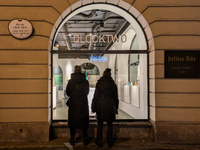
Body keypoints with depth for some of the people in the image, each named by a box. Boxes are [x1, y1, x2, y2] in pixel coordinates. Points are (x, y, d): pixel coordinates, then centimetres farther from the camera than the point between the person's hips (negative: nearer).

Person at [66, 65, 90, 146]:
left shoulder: (70, 81, -6)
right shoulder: (85, 81, -4)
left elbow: (68, 92, 4)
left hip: (73, 104, 0)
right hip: (83, 104, 1)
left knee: (72, 120, 9)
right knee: (84, 120, 9)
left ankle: (72, 139, 15)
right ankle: (85, 139, 13)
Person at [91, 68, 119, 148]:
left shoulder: (99, 83, -5)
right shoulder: (113, 84, 2)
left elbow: (95, 96, -4)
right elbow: (115, 97, 6)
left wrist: (94, 107, 3)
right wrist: (116, 108, 14)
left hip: (101, 106, -1)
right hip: (110, 106, 2)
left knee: (100, 124, 10)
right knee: (109, 124, 10)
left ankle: (99, 142, 15)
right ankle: (109, 142, 15)